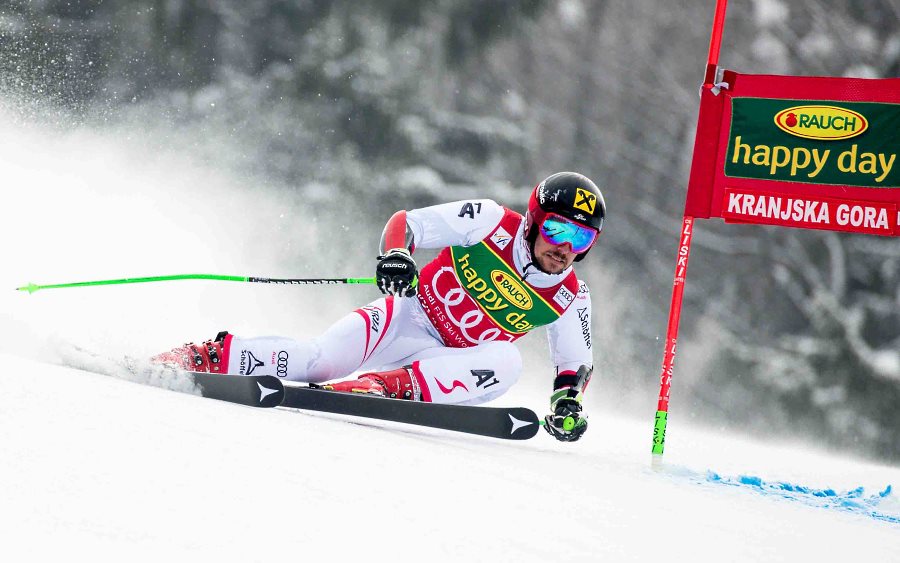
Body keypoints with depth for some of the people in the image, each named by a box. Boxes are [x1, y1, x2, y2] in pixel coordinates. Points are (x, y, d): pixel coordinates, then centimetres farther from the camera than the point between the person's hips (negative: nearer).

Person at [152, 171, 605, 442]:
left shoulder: (569, 299, -2)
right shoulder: (495, 222, -10)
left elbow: (577, 363, 8)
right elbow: (407, 222, -10)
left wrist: (568, 402, -14)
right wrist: (395, 253, -32)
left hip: (445, 361, 2)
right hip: (408, 316, -2)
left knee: (504, 361, -32)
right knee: (321, 360, -29)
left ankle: (386, 385, -41)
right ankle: (208, 356, -16)